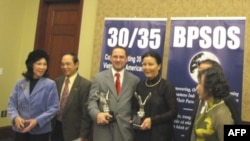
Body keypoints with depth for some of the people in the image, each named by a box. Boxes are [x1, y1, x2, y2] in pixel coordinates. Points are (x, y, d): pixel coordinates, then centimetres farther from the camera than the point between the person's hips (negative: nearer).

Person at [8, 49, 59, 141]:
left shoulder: (50, 84, -10)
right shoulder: (20, 83, 2)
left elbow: (53, 108, -11)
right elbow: (12, 104, 4)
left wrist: (37, 121, -21)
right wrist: (16, 117, -15)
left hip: (40, 131, -3)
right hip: (20, 130, 3)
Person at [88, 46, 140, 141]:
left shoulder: (134, 80, 6)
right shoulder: (99, 77, 5)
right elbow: (92, 100, 1)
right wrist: (97, 114, -17)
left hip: (125, 129, 1)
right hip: (103, 128, 0)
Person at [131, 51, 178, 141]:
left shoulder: (167, 86, -9)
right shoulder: (140, 85, 5)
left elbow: (173, 112, -11)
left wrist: (152, 120, -17)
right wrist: (134, 119, -7)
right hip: (141, 133, 4)